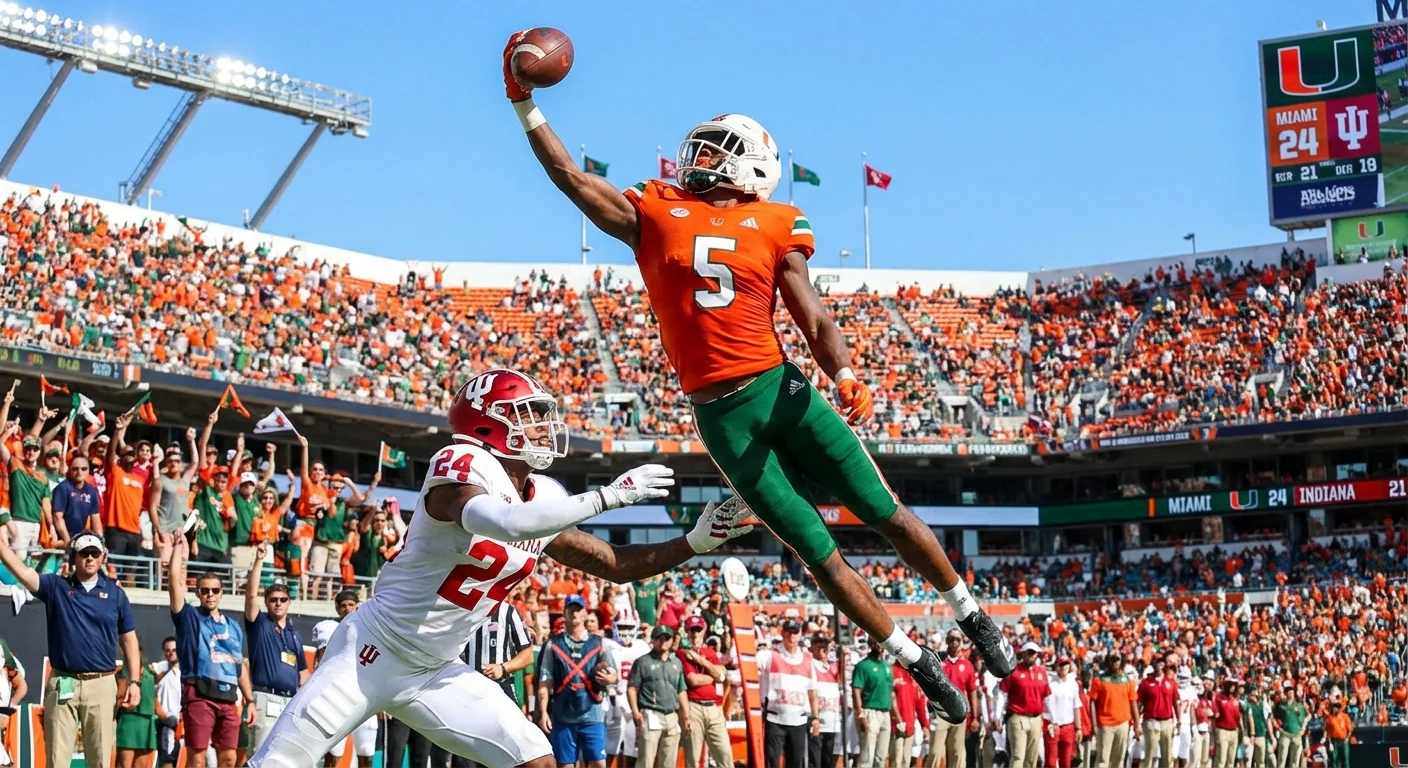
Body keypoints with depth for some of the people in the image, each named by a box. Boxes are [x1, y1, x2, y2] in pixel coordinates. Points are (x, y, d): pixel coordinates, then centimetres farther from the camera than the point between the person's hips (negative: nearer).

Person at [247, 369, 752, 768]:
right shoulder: (461, 465, -20)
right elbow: (501, 522, -41)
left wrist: (698, 541, 1)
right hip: (375, 652, -7)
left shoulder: (544, 500, 5)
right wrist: (607, 496, -35)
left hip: (437, 673, 7)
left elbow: (617, 566, 13)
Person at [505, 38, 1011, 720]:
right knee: (818, 553, 2)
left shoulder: (775, 227, 4)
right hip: (721, 416, 0)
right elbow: (571, 177, 4)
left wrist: (845, 376, -17)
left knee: (886, 515, 3)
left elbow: (813, 319, 0)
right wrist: (525, 105, 0)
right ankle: (917, 662, 15)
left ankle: (970, 615, 26)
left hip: (781, 390, 0)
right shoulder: (655, 214, 6)